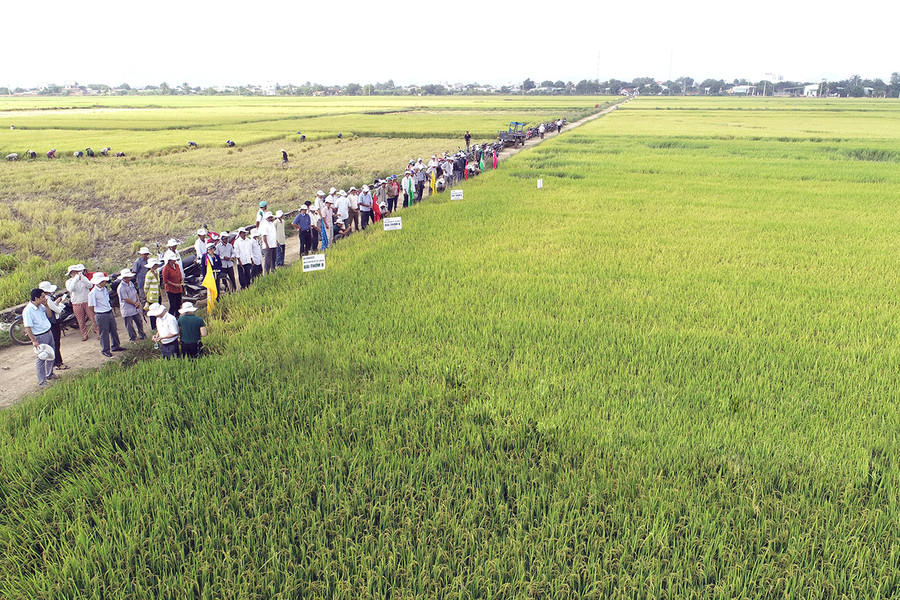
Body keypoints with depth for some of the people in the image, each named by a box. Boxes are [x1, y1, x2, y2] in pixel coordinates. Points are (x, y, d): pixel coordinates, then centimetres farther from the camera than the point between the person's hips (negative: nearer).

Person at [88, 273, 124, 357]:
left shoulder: (105, 289, 7)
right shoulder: (93, 293, -17)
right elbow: (91, 306, -12)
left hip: (110, 313, 7)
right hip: (101, 315, -7)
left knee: (113, 330, 16)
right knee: (104, 333, 3)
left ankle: (115, 346, 31)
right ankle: (105, 350, 18)